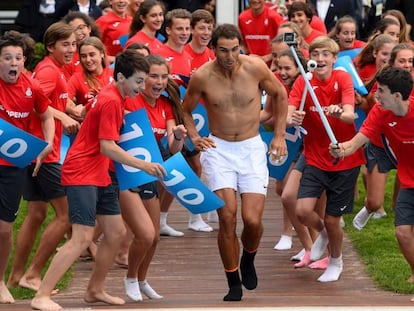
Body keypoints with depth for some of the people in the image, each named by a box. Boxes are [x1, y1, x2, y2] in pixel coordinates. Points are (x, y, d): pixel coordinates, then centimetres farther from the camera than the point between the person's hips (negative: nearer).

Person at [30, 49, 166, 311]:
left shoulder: (117, 97, 12)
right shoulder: (111, 101, -18)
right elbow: (107, 147, -22)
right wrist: (143, 165, -24)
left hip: (100, 175, 10)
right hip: (82, 174, -10)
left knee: (116, 232, 12)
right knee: (82, 238, -16)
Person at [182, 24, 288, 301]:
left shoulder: (255, 68, -10)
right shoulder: (202, 77, -9)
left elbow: (280, 95, 8)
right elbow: (186, 110, 11)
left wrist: (280, 135, 6)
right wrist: (194, 137, -5)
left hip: (252, 148, 0)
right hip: (218, 150, 0)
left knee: (253, 220, -11)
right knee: (227, 217, -13)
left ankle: (248, 259, 24)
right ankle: (233, 283, 3)